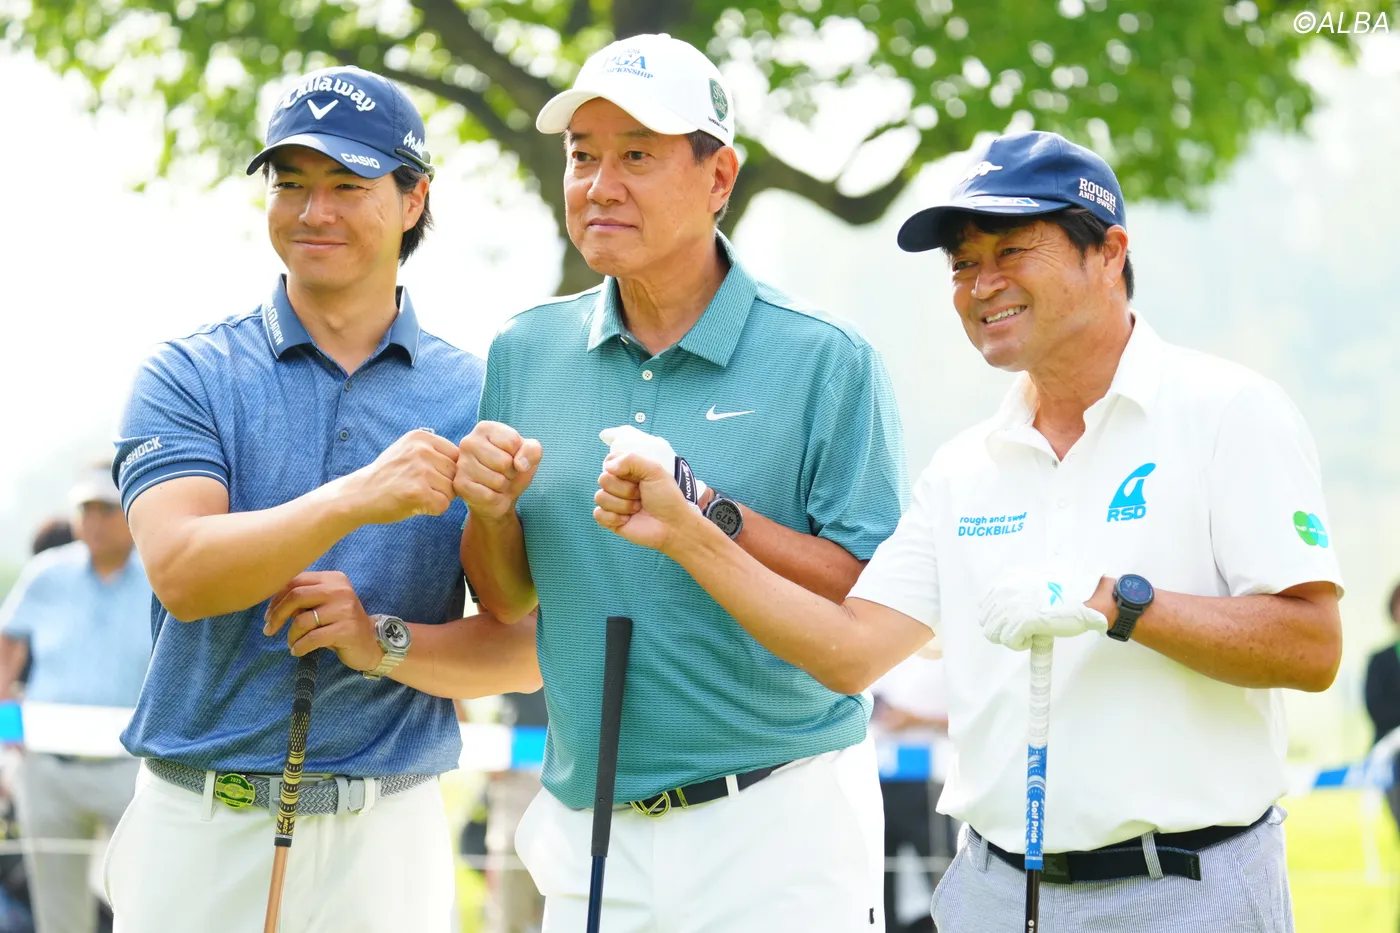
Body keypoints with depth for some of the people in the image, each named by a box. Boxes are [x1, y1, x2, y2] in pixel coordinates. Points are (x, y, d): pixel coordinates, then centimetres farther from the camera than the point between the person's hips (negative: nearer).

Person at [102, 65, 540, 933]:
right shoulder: (189, 374, 3)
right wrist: (354, 499, -26)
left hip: (385, 834, 1)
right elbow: (182, 574, -13)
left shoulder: (476, 398, 4)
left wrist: (383, 643, -16)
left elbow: (528, 649, 0)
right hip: (198, 825, 0)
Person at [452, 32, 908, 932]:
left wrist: (714, 518, -22)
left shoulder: (826, 361, -7)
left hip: (778, 829, -3)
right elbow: (505, 603, 11)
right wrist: (492, 511, -9)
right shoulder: (526, 352, 6)